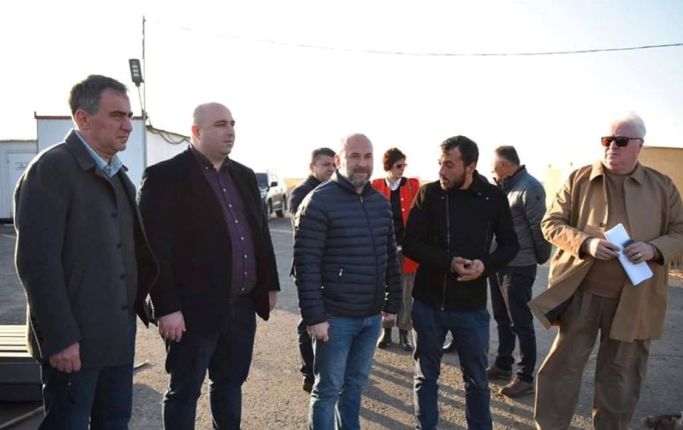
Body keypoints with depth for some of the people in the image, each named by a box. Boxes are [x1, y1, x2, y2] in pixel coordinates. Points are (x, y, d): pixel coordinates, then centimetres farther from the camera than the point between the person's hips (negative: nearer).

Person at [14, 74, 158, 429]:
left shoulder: (118, 174, 13)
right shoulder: (51, 169, -13)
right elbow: (36, 262, -18)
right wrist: (60, 337, -19)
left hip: (118, 333, 8)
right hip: (74, 338, -7)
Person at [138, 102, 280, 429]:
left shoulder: (244, 175, 12)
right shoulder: (165, 176, -10)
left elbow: (261, 233, 15)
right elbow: (156, 248, -14)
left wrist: (270, 285, 13)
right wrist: (167, 307, -18)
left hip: (242, 306, 6)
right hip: (195, 308, -6)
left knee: (231, 382, 20)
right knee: (184, 391, 10)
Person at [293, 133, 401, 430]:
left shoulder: (381, 202, 9)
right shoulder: (319, 201, -12)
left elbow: (390, 257, 14)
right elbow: (306, 263, -16)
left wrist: (392, 302, 13)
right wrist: (314, 316, -18)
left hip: (372, 315, 6)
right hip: (335, 317, -6)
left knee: (356, 383, 20)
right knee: (328, 389, 7)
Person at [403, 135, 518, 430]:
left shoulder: (493, 197, -3)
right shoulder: (429, 193, -6)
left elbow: (509, 244, 6)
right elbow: (410, 244, -7)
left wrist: (486, 264, -14)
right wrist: (448, 261, -21)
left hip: (471, 305, 0)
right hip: (428, 302, 0)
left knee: (476, 379, 14)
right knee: (426, 376, 14)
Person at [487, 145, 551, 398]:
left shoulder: (529, 188, -16)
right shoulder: (502, 188, 11)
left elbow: (539, 227, -15)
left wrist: (541, 258, -4)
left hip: (518, 267, -9)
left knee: (521, 324, 1)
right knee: (502, 319, 19)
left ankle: (526, 378, 13)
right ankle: (503, 365, 34)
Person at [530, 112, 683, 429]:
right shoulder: (579, 179, 1)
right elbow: (551, 223, 0)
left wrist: (654, 248, -14)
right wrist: (585, 243, -18)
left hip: (633, 299, 1)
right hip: (581, 292, -1)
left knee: (620, 377, 14)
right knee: (562, 367, 8)